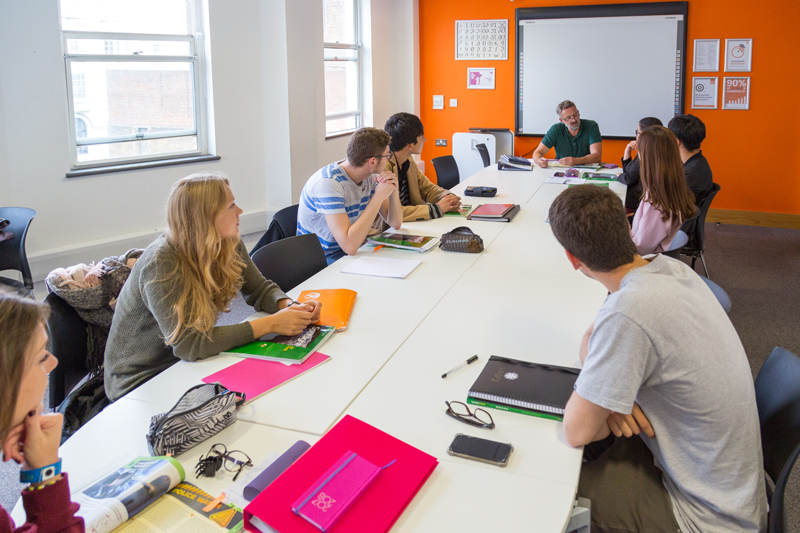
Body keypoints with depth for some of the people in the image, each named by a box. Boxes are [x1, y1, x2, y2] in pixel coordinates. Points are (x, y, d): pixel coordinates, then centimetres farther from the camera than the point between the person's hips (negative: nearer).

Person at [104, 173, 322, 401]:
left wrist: (291, 307, -17)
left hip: (191, 363, 7)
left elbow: (260, 289, 7)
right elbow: (188, 344, -32)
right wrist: (271, 324, -31)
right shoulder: (161, 264, -28)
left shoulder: (229, 244, -6)